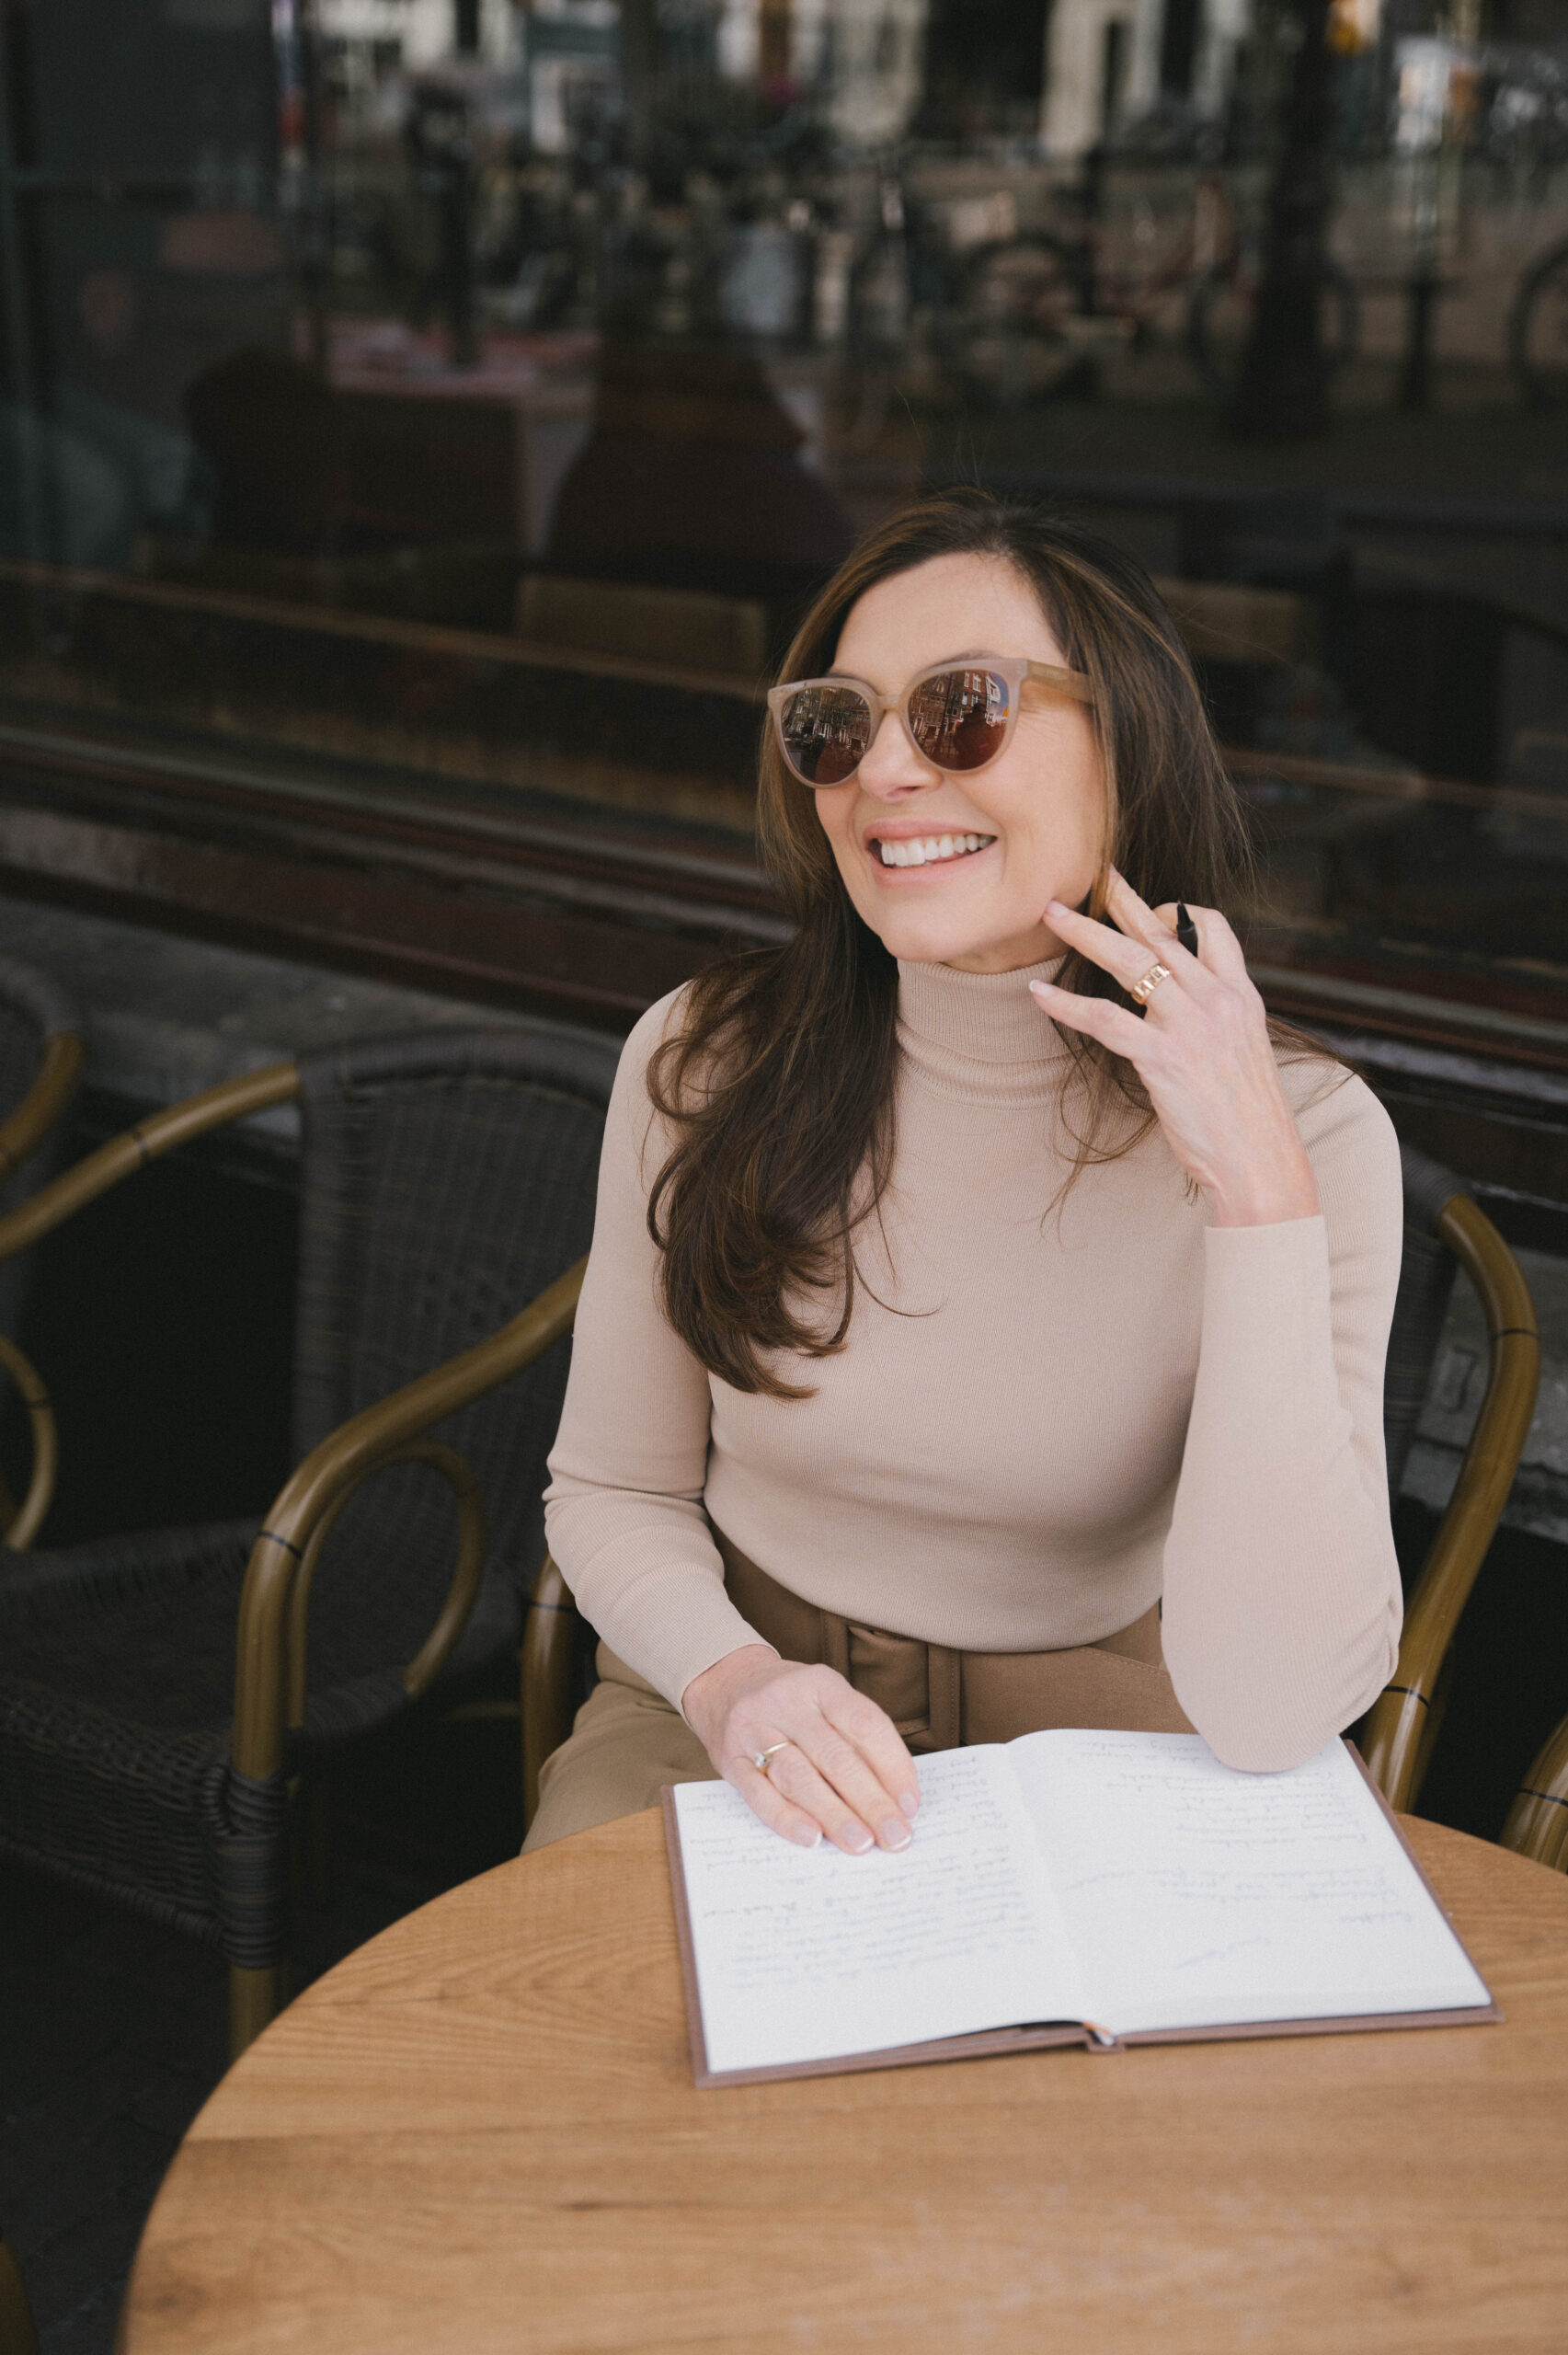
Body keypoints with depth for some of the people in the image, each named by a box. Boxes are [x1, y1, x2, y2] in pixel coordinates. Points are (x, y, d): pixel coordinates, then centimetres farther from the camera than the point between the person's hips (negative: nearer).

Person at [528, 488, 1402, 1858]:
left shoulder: (1305, 1129, -15)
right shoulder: (705, 1061, -8)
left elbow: (1269, 1719, -23)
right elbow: (613, 1491, 4)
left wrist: (1256, 1191, -27)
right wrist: (730, 1679, -18)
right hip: (739, 1727, 1)